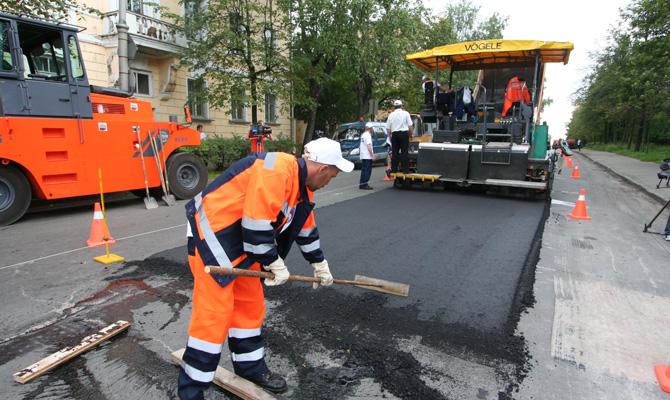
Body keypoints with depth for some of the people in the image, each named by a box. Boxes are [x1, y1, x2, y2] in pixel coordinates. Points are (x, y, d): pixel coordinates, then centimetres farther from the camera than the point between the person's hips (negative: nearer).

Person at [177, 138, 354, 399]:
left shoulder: (301, 184, 6)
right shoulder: (275, 171, -26)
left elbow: (306, 228, 18)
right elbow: (256, 224, -28)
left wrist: (319, 265, 24)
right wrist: (276, 264, -15)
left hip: (242, 242, 10)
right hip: (212, 235, -9)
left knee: (250, 305, 15)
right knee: (214, 314, -4)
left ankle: (251, 367, 33)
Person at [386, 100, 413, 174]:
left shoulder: (391, 115, 7)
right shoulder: (405, 113, 1)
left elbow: (388, 128, 6)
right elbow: (410, 126, -2)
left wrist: (390, 135, 18)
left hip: (394, 134, 2)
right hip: (404, 133, -2)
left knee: (395, 152, 7)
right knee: (404, 152, 0)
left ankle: (393, 169, 9)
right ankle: (405, 169, -1)